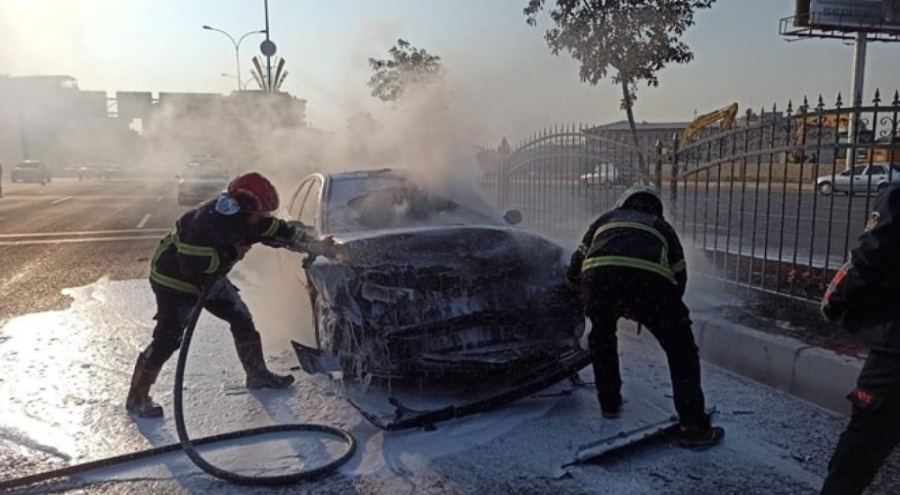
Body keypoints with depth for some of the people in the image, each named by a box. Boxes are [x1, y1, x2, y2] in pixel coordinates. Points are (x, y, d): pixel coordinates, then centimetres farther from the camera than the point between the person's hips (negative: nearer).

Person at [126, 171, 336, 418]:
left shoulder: (242, 215, -12)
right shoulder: (204, 222, -37)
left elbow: (277, 229, -2)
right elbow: (191, 266, -36)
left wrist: (314, 244, -6)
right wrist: (231, 253, -28)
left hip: (209, 278, 8)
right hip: (175, 281, -8)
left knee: (242, 319, 7)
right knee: (168, 339, -8)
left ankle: (258, 375, 20)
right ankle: (137, 397, 8)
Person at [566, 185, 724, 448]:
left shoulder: (606, 219, 38)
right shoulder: (662, 227, 36)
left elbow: (574, 271, 36)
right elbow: (679, 279, 36)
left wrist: (588, 295, 57)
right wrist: (642, 308, 49)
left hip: (599, 275, 1)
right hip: (650, 278, -1)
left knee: (601, 337, 31)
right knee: (681, 351, 17)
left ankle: (609, 404, 38)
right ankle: (694, 426, 14)